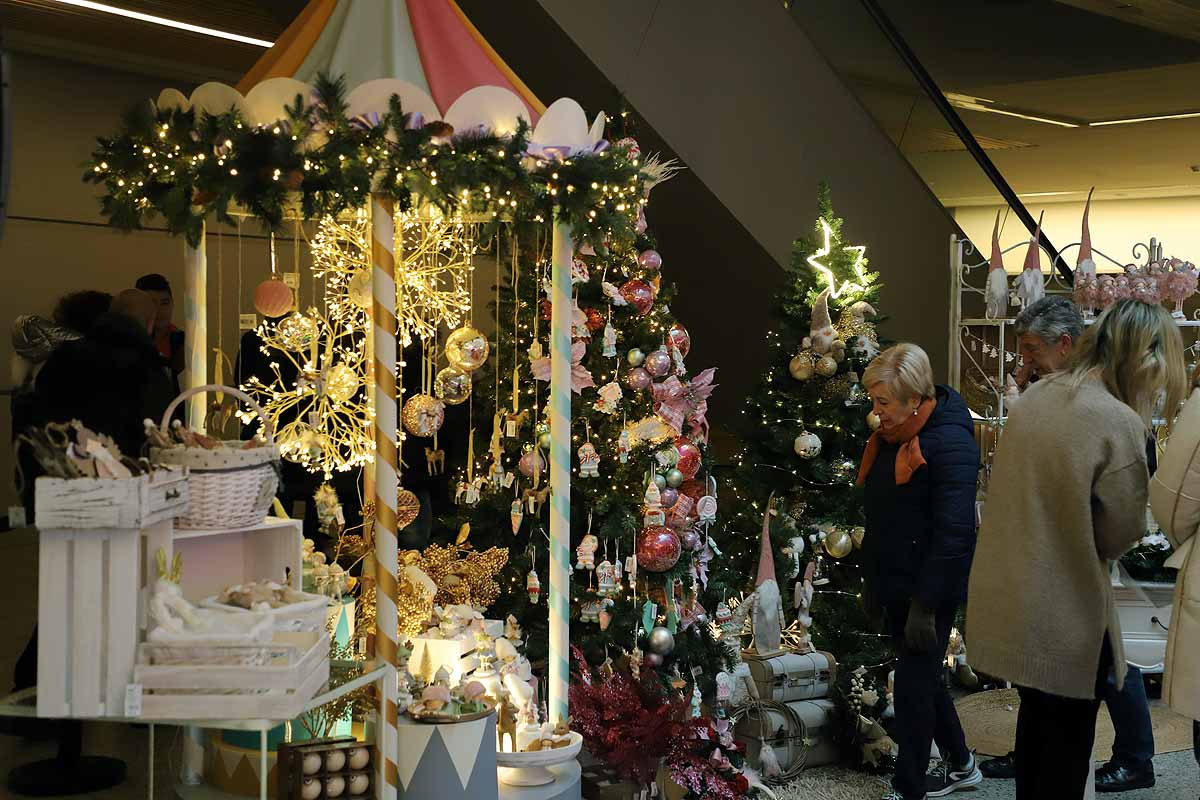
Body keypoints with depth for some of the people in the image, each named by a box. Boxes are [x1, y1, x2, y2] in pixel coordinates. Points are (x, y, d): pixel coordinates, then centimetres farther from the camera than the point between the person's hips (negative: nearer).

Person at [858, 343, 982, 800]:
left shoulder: (950, 443, -20)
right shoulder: (892, 435, 6)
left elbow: (953, 533, -24)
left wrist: (926, 605, -23)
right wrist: (872, 581, 16)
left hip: (931, 589, -9)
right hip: (897, 583, 9)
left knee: (914, 684, -1)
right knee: (923, 677, 19)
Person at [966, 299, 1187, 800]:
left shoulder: (1035, 397, 2)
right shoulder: (1119, 423, -20)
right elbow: (1121, 533, -13)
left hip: (1008, 599, 7)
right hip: (1063, 613, -7)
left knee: (1036, 715, 25)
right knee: (1069, 738, 12)